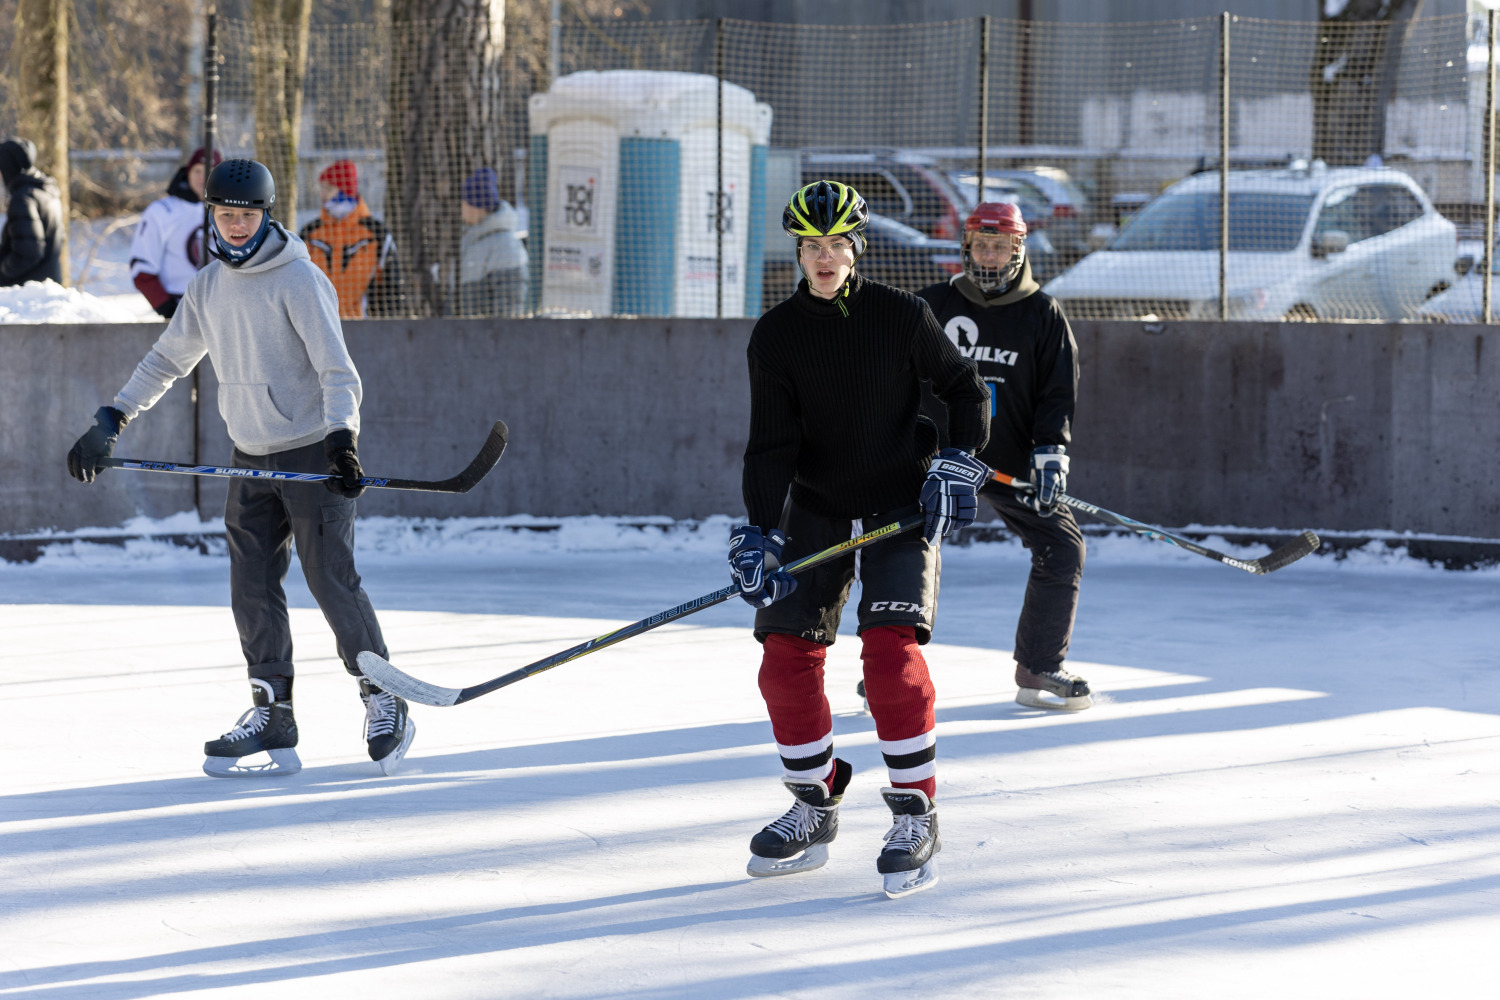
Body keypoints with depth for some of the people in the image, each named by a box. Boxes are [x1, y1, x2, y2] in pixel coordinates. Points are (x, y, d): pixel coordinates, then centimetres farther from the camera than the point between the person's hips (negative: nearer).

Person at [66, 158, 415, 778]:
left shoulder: (298, 280, -11)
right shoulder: (208, 288, 10)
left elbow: (337, 370, -16)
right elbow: (166, 361, 20)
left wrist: (341, 437, -30)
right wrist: (109, 423, 15)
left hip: (312, 452, -6)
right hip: (250, 459, 7)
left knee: (331, 581, -9)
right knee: (252, 587, 1)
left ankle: (383, 700, 4)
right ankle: (272, 718, 5)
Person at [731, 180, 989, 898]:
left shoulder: (901, 316, -8)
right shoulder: (776, 336, -4)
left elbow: (964, 387, 5)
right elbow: (771, 443, -9)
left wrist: (959, 461, -9)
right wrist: (762, 534, -21)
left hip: (900, 502, -3)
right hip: (815, 503, 3)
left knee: (890, 644, -19)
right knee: (787, 648, -4)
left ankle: (916, 814, -11)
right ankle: (816, 805, 15)